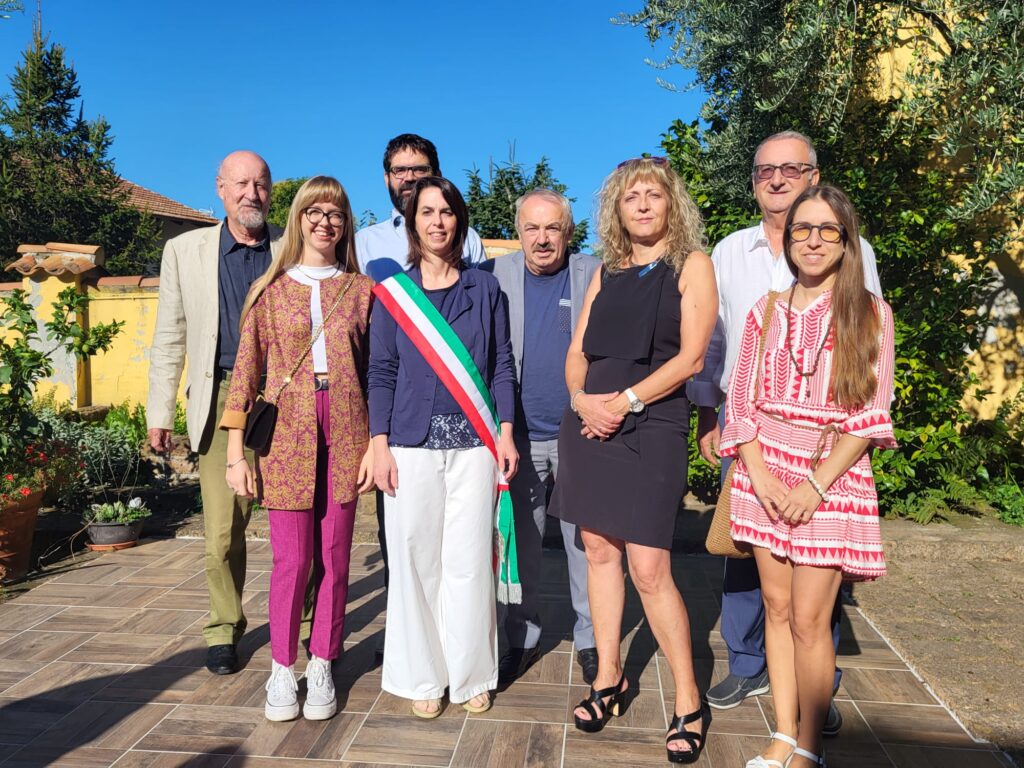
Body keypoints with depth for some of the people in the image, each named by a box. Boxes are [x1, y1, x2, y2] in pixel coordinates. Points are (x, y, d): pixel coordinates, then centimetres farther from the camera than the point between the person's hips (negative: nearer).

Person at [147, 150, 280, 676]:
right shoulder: (185, 250, 9)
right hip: (221, 398, 1)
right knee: (223, 525, 3)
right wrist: (160, 413, 5)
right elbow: (170, 337, 9)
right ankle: (224, 628, 22)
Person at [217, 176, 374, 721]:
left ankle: (321, 667, 21)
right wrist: (235, 453, 0)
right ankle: (282, 670, 20)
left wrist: (376, 443, 0)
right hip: (286, 431, -1)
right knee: (292, 558, 2)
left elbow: (376, 370, 7)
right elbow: (246, 370, 4)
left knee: (334, 556, 6)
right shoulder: (270, 289, 6)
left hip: (345, 432, 1)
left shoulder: (361, 289, 8)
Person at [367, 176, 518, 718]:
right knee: (416, 560, 4)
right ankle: (423, 675, 20)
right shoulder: (391, 293, 6)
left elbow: (502, 365, 8)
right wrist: (379, 445, -3)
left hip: (474, 443, 0)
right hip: (413, 443, 0)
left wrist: (506, 432, 0)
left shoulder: (485, 288, 8)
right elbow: (380, 373, 4)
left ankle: (471, 674, 19)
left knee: (469, 560, 3)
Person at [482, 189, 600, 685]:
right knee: (521, 542, 12)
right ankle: (522, 640, 27)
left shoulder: (595, 276, -1)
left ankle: (590, 640, 26)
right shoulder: (496, 274, 2)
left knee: (585, 542, 9)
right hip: (519, 435, 1)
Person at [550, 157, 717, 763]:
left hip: (652, 425, -5)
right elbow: (577, 354, 12)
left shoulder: (692, 265, 2)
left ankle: (689, 702, 8)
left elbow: (691, 357, -8)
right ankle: (609, 678, 25)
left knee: (649, 568, -8)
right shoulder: (607, 272, 15)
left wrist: (625, 400, -13)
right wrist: (583, 399, -7)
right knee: (600, 552, 10)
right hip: (591, 424, 5)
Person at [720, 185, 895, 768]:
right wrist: (758, 474, -7)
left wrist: (817, 484, -13)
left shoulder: (870, 314, -1)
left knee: (809, 617, -4)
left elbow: (871, 412, -6)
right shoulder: (767, 312, 8)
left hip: (833, 474, -3)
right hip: (766, 470, 3)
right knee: (777, 605, 8)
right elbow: (742, 399, 5)